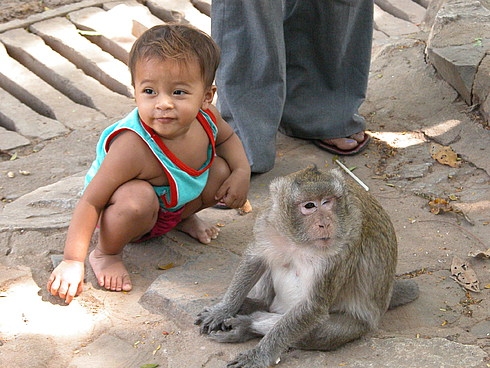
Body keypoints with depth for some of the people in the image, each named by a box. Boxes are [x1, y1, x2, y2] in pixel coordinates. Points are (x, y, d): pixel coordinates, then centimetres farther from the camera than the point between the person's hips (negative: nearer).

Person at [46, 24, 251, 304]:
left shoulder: (206, 117, -20)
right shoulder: (133, 147, -40)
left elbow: (227, 137, 6)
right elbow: (91, 201, -35)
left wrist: (242, 172, -12)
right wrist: (73, 261, -37)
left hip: (178, 199, 7)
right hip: (130, 217, -6)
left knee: (223, 170, -10)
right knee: (138, 197, -38)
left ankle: (184, 217, 20)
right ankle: (106, 253, -8)